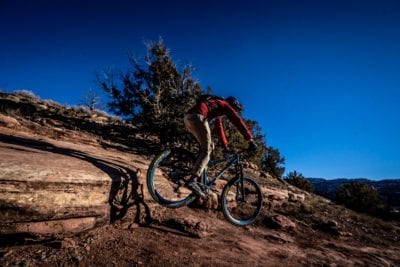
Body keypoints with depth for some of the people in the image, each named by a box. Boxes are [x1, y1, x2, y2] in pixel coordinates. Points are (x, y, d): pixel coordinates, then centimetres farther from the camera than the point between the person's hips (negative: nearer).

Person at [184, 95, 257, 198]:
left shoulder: (218, 111, 36)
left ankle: (199, 174, 8)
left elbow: (219, 128, 40)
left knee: (209, 146, 15)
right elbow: (238, 121, 3)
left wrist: (225, 145, 42)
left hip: (188, 117, 9)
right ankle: (192, 181, -27)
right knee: (206, 151, -12)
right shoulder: (225, 105, 13)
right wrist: (251, 140, 1)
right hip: (197, 117, -9)